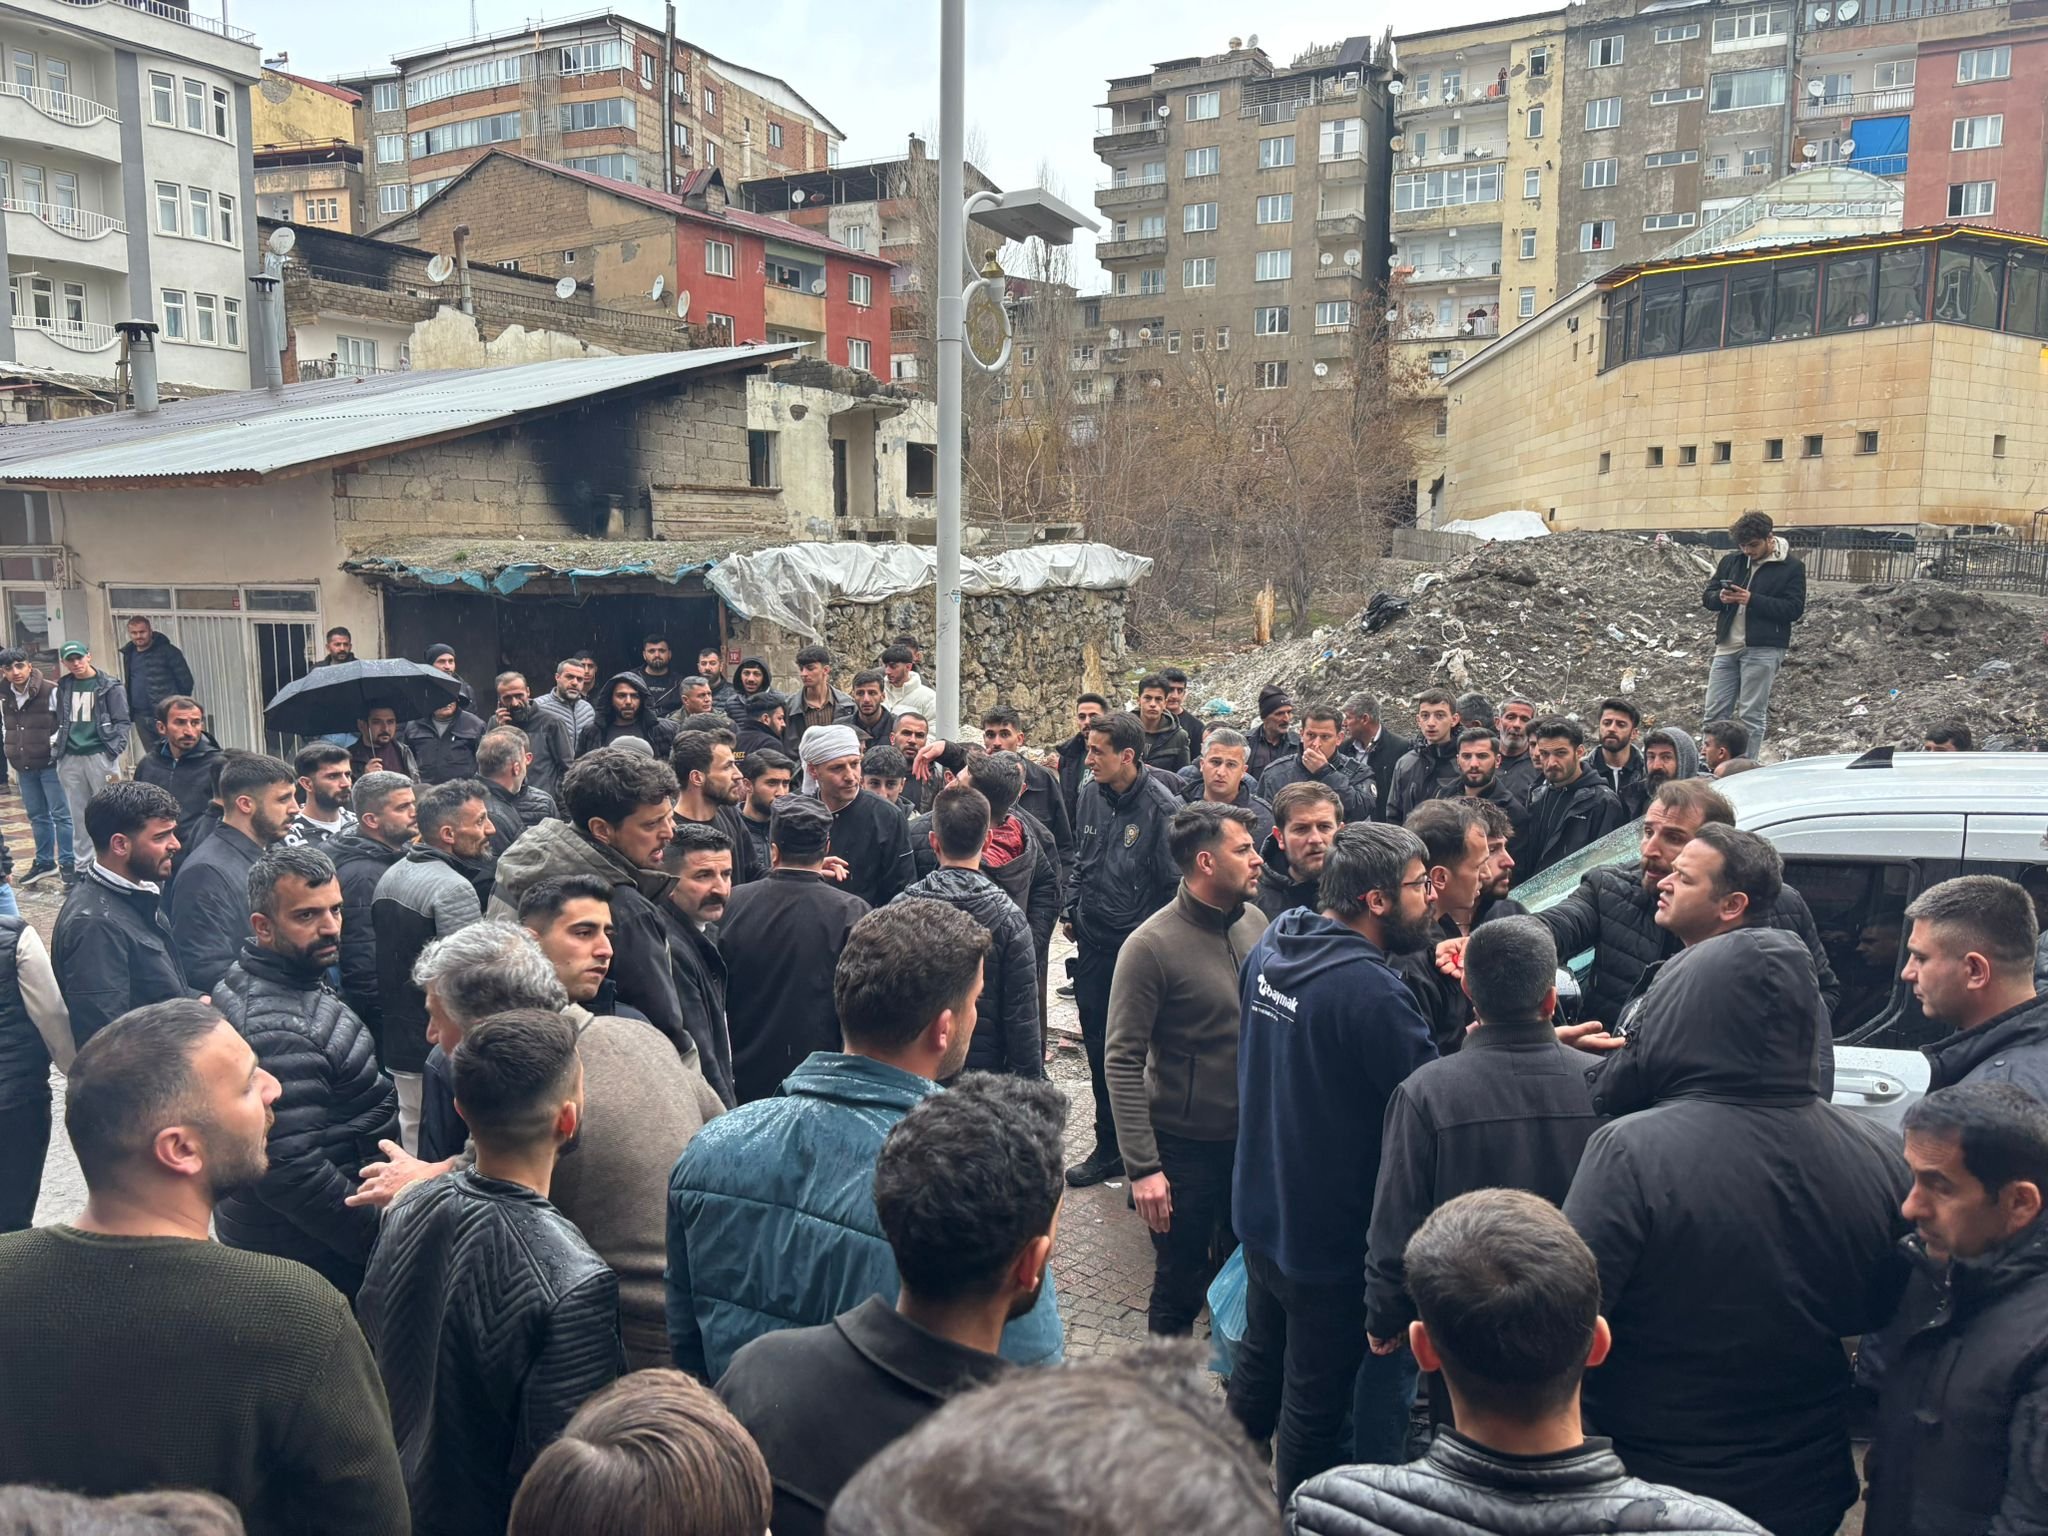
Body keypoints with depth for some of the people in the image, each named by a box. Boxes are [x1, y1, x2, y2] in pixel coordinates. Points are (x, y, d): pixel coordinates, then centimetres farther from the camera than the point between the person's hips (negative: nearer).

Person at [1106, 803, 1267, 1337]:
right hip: (1185, 1147, -6)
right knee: (1180, 1287, 10)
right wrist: (1142, 1167, -21)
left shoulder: (1255, 921, 0)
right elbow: (1122, 1062, -18)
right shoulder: (1152, 946, -19)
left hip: (1253, 1137, 6)